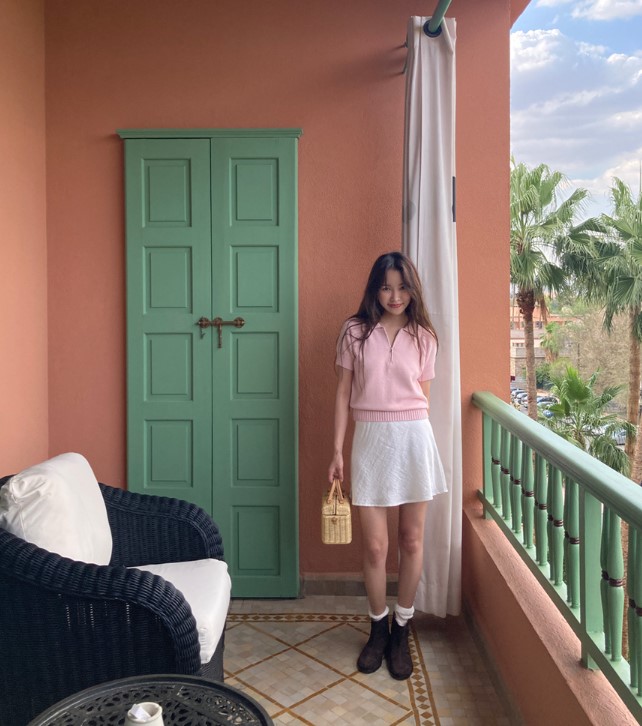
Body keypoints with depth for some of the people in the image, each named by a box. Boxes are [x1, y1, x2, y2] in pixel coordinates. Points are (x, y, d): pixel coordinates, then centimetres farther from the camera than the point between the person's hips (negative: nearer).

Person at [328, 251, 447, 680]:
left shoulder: (423, 337, 4)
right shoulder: (355, 331, 1)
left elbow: (423, 397, 10)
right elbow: (344, 393, 3)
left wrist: (413, 442, 12)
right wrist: (338, 451, 0)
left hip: (413, 439, 1)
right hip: (369, 440, -1)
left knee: (412, 540, 9)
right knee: (375, 545, 4)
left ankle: (402, 631, 27)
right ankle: (379, 627, 28)